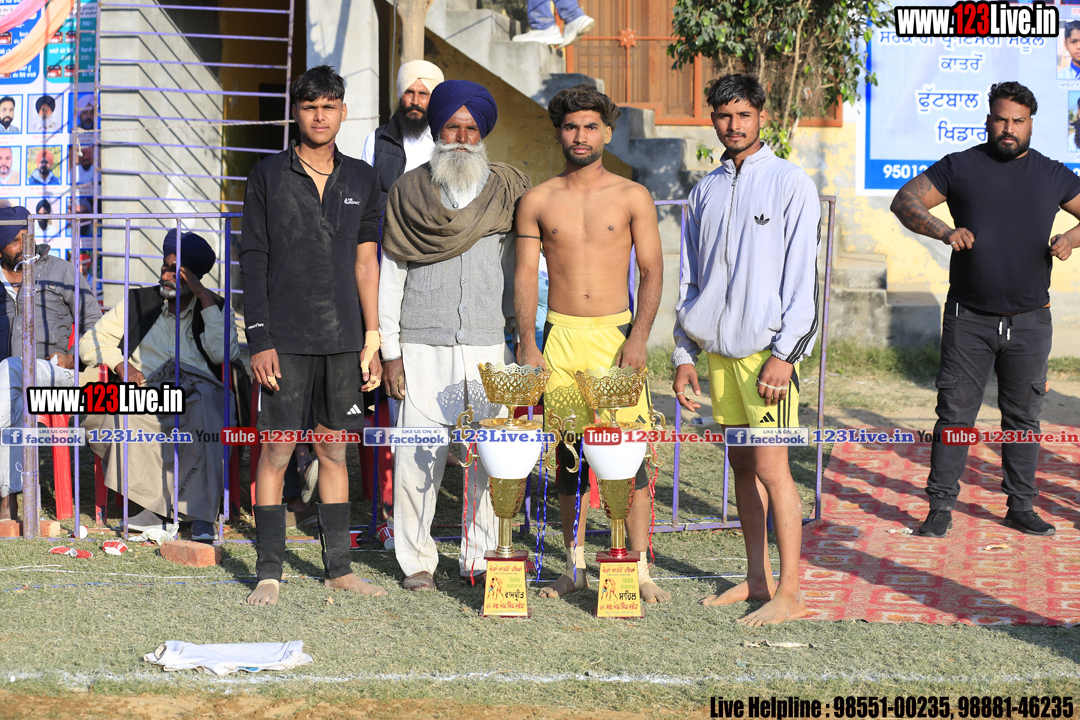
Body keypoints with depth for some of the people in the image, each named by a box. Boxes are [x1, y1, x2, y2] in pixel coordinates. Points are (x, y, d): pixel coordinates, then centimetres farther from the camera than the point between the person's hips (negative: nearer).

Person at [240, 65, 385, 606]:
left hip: (343, 338, 3)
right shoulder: (268, 176, 1)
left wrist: (372, 339, 8)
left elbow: (365, 261, 12)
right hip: (286, 338, -3)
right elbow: (253, 261, -1)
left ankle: (338, 567, 14)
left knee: (334, 450, 8)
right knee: (277, 451, -3)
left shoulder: (361, 179, 11)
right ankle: (269, 573, 1)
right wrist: (259, 341, -8)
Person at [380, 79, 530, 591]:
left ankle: (479, 558, 8)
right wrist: (390, 350, 3)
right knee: (418, 453, -4)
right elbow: (389, 277, 8)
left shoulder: (507, 193, 10)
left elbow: (519, 272, 13)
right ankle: (417, 560, 7)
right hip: (424, 344, -1)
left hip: (489, 344, 1)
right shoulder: (409, 194, 7)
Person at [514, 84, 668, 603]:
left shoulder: (632, 197, 4)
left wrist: (638, 337, -10)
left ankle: (641, 570, -4)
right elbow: (525, 276, 7)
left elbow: (652, 272, 2)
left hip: (616, 333, -2)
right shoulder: (538, 201, 7)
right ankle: (575, 567, 13)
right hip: (560, 336, 2)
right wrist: (527, 342, -5)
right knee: (568, 453, 4)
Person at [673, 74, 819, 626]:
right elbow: (689, 279, 18)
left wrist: (784, 353, -14)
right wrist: (684, 355, 11)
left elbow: (801, 275, -7)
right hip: (717, 348, 6)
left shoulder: (789, 183, -2)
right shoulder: (705, 192, 14)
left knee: (770, 466, -9)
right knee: (742, 464, 9)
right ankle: (756, 579, 16)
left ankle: (789, 593, -6)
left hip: (767, 347, -6)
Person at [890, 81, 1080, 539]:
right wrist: (944, 231, -19)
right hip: (969, 318, -2)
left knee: (1023, 417, 8)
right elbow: (905, 201, -1)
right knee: (955, 413, -1)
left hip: (1029, 321, 2)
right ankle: (941, 507, 4)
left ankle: (1021, 507, 17)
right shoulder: (960, 167, 2)